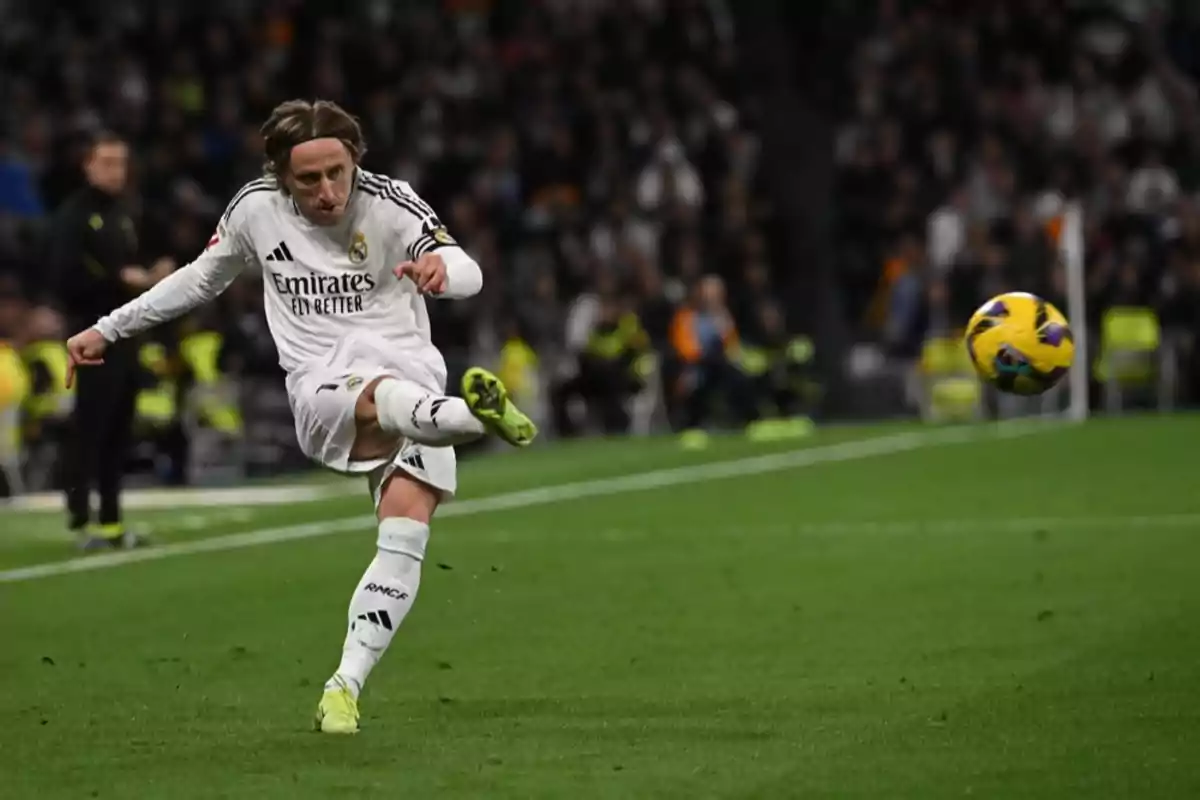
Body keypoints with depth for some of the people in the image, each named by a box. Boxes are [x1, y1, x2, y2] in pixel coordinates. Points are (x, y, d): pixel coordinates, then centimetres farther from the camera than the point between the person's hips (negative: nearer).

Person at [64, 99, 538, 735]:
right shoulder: (255, 209, 3)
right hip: (322, 392, 0)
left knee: (404, 540, -20)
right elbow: (202, 278, 24)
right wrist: (109, 329, 29)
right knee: (385, 396, -37)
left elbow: (468, 273, -21)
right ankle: (475, 414, -70)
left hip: (413, 382, 0)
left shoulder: (388, 204, -6)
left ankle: (344, 688, -16)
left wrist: (440, 266, -47)